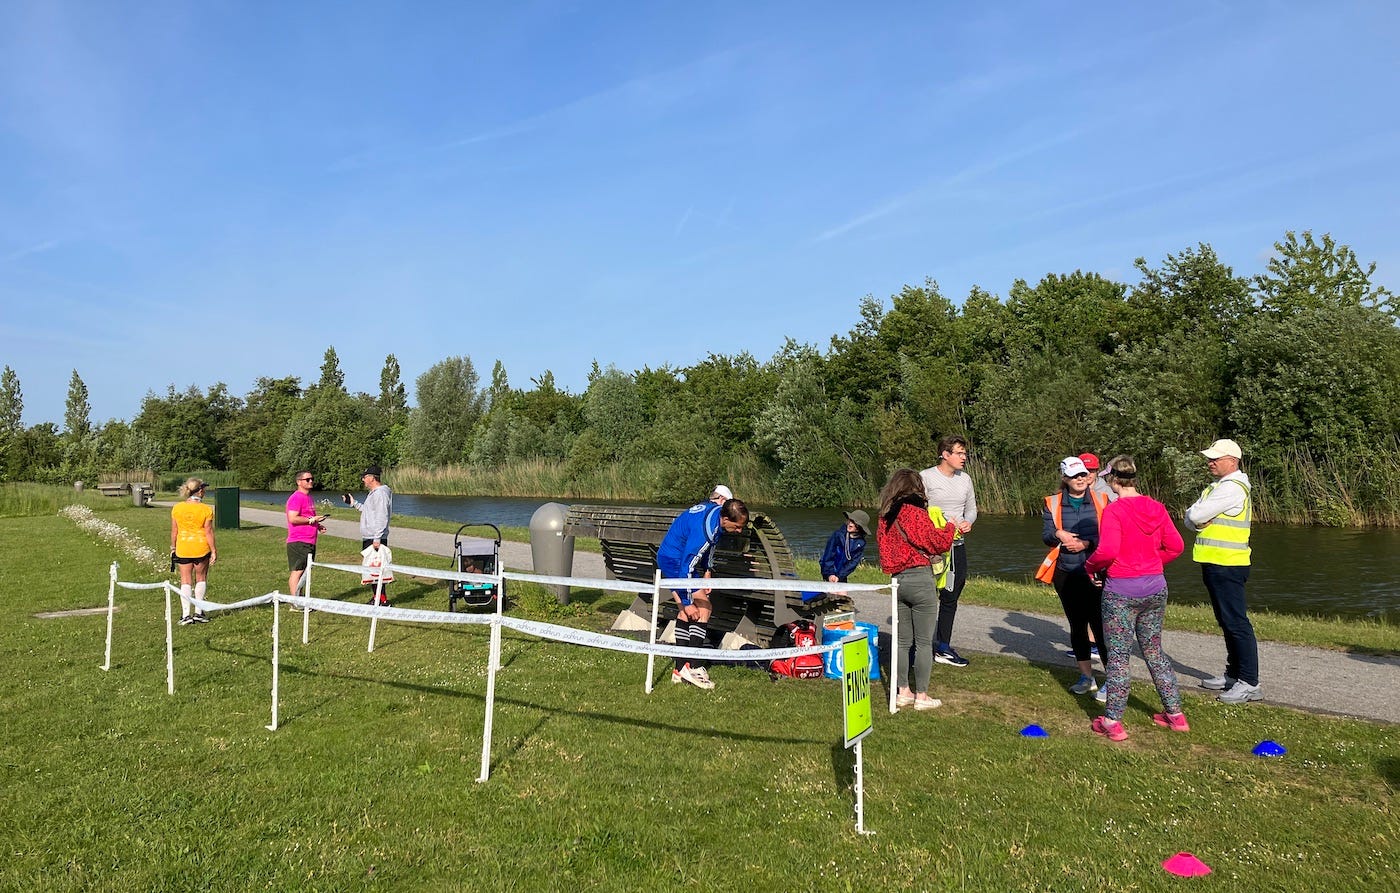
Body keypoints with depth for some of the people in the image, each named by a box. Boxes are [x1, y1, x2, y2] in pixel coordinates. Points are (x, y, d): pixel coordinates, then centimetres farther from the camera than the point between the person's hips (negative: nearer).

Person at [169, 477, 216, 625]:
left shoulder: (176, 508, -1)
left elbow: (174, 531, 4)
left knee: (185, 581, 8)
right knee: (200, 579, 13)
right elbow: (208, 532, -8)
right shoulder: (206, 510, -11)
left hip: (182, 549, 2)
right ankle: (198, 612, 12)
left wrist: (172, 548, 16)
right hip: (201, 548, -2)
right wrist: (213, 551, -1)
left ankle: (185, 614, 4)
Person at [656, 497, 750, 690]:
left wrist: (707, 571, 16)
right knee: (703, 607, -13)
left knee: (686, 612, 11)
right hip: (674, 561, -10)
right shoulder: (704, 530, -32)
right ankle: (693, 667, -11)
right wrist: (688, 603, -20)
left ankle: (680, 670, 16)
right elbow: (687, 567, -27)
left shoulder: (716, 511, -3)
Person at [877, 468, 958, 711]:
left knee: (903, 640, 15)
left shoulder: (885, 516, 7)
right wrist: (950, 526, 9)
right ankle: (921, 696, 9)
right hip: (920, 579, -6)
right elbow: (937, 543, -10)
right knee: (924, 642, 3)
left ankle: (903, 692, 20)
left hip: (897, 580, 7)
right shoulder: (915, 512, -13)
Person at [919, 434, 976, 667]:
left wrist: (968, 522, -2)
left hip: (957, 545, 7)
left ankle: (943, 648, 24)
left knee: (951, 598, 13)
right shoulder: (926, 477, -9)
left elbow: (971, 508, 19)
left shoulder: (965, 479, 11)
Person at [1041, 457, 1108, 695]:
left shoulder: (1101, 501, 0)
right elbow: (1045, 534, 0)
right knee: (1076, 624, 11)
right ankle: (1087, 677, 24)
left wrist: (1086, 544, -17)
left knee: (1100, 624, -7)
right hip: (1066, 574, 3)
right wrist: (1058, 535, -19)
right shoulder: (1053, 503, 6)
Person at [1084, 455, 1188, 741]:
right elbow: (1175, 546, 5)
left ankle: (1112, 722, 7)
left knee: (1118, 656, 2)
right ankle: (1175, 714, 26)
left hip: (1121, 591, -6)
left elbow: (1107, 551, -24)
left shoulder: (1114, 510, -16)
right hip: (1155, 588, 6)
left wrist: (1090, 567, -6)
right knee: (1154, 651, 20)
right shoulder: (1156, 508, 2)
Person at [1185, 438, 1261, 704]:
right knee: (1227, 622, 17)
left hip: (1227, 565, -10)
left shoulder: (1232, 488, -16)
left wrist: (1198, 517, 0)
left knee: (1236, 622, -7)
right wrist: (1200, 522, -10)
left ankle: (1250, 683, -4)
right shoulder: (1219, 486, 17)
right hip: (1216, 563, 10)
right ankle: (1234, 674, 26)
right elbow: (1190, 517, 10)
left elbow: (1195, 515, -21)